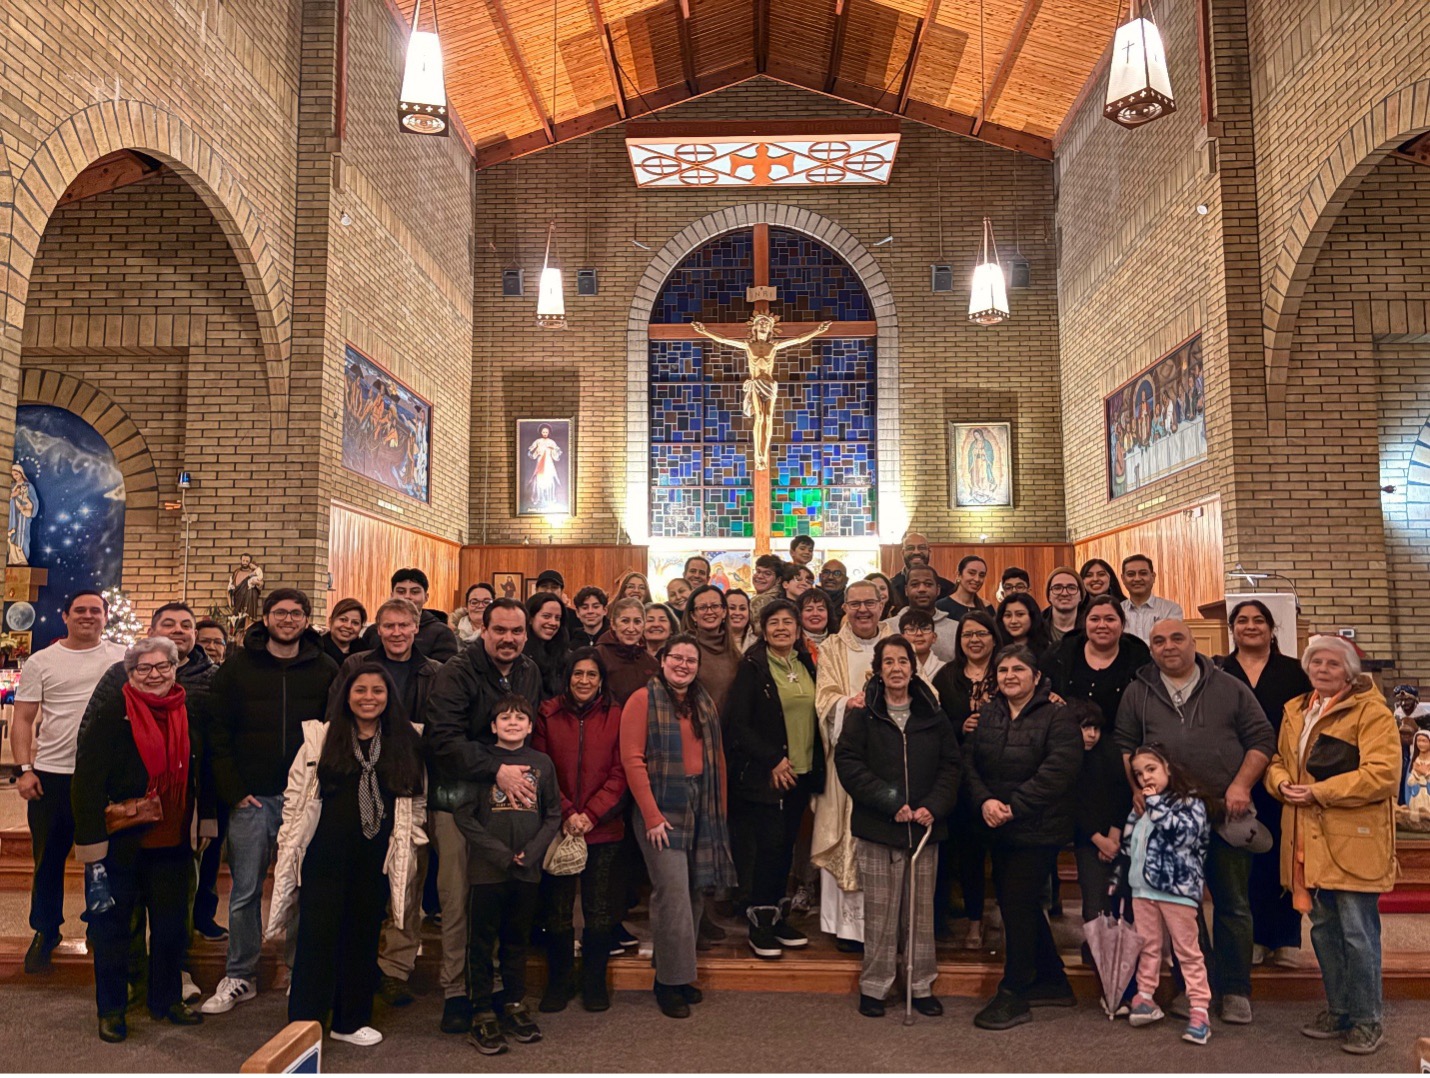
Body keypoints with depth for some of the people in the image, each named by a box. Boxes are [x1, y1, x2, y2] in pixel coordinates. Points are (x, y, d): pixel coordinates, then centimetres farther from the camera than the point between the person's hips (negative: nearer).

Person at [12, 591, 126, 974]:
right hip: (51, 774, 1)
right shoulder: (41, 662, 3)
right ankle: (45, 932, 26)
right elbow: (23, 719, 3)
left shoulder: (122, 658, 2)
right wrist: (25, 768, -7)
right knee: (48, 858, 10)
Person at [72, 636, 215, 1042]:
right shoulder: (112, 714, -12)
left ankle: (167, 999, 30)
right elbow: (87, 778, -15)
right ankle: (111, 1009, 25)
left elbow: (203, 772, 12)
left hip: (173, 841, 4)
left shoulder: (189, 714, 3)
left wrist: (205, 823, 12)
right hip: (120, 842, -4)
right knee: (112, 925, 10)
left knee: (172, 923, 13)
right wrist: (92, 839, -18)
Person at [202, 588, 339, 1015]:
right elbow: (218, 731, 2)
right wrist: (233, 789, -6)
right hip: (252, 797, 0)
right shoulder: (238, 667, 3)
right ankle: (240, 977, 21)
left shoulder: (325, 670, 4)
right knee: (245, 892, 7)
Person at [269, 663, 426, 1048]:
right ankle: (303, 1024, 13)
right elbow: (295, 795, 0)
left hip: (375, 859, 3)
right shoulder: (320, 737, -2)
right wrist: (288, 847, -1)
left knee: (363, 936, 12)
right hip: (325, 856, -2)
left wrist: (411, 847, 4)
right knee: (317, 936, 0)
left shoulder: (405, 743, 4)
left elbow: (415, 801, 8)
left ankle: (350, 1021, 27)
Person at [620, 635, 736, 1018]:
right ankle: (670, 981, 7)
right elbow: (633, 760, -10)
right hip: (662, 809, -5)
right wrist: (651, 816, -13)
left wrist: (719, 811, 8)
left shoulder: (705, 704, 14)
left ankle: (681, 974, 23)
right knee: (673, 893, -8)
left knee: (695, 892, 8)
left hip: (702, 809, 6)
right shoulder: (644, 700, -4)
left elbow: (718, 759, 14)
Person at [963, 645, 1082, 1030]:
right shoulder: (985, 715, 7)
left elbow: (1057, 771, -19)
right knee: (1017, 905, 15)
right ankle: (1052, 982, 32)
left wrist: (1014, 806, -20)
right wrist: (984, 801, -15)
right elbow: (969, 762, 2)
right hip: (997, 829, 6)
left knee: (1017, 906, -5)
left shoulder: (1056, 718, -9)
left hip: (1037, 829, -6)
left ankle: (1013, 996, 8)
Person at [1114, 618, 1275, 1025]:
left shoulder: (1230, 688, 4)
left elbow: (1261, 739, 3)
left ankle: (1235, 989, 17)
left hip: (1226, 812, -1)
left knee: (1233, 903, 6)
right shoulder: (1138, 693, 7)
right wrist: (1137, 787, -6)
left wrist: (1241, 785, -8)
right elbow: (1124, 746, 8)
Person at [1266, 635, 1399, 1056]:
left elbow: (1382, 773, -18)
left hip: (1354, 842, -7)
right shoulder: (1295, 711, 14)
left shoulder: (1370, 710, -8)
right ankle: (1338, 1010, 29)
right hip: (1308, 841, 7)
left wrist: (1319, 793, -18)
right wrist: (1283, 783, -4)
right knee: (1323, 929, 15)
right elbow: (1278, 759, 19)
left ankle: (1367, 1021, 15)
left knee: (1358, 934, 0)